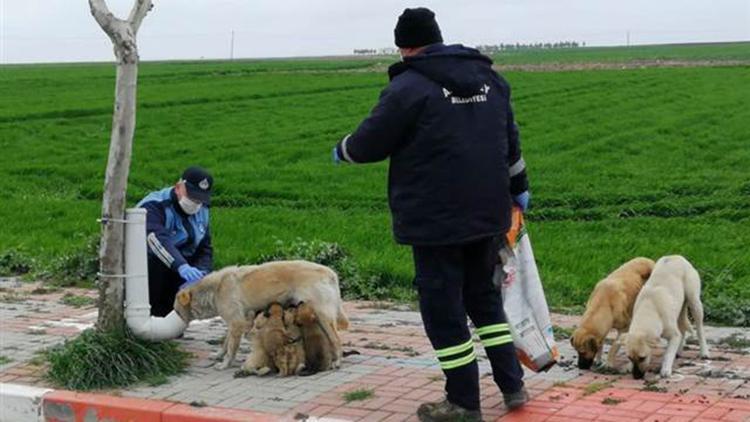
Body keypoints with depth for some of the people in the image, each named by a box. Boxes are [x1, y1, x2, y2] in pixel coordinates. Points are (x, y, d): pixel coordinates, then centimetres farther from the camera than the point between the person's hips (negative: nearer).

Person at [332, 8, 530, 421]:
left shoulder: (409, 86, -14)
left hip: (436, 221, -7)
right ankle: (512, 385, 22)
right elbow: (510, 140, 19)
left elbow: (369, 143, -7)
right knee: (484, 297, 21)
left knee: (443, 310, 3)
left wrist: (341, 150, 15)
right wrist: (518, 187, 32)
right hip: (488, 215, 7)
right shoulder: (489, 77, 9)